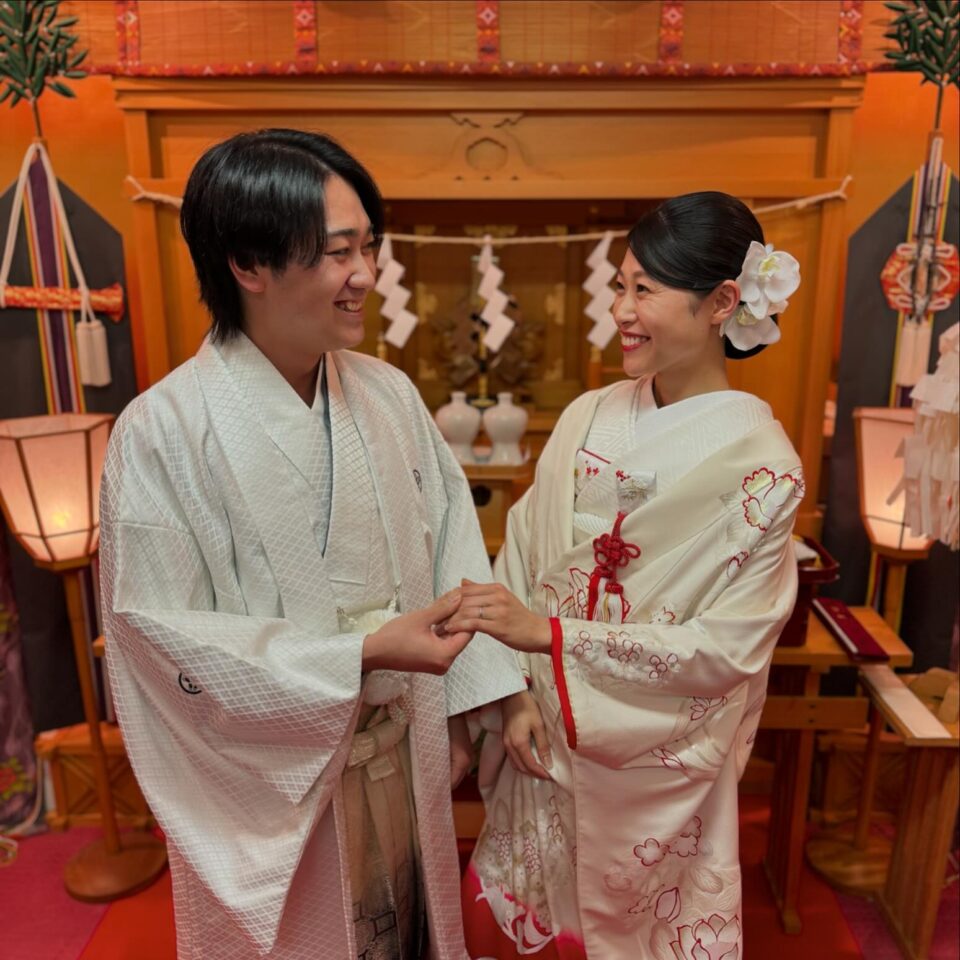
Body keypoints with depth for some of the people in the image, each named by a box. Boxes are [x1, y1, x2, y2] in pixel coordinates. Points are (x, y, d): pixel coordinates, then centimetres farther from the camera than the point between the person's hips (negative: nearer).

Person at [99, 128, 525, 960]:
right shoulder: (163, 430, -19)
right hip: (270, 769, -4)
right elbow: (162, 634, -18)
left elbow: (451, 546, -2)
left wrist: (469, 700, -2)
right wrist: (363, 656, -24)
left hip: (405, 754, 4)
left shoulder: (389, 393, -6)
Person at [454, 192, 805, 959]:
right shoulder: (587, 418, -6)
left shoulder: (762, 466, -17)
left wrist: (546, 634, -25)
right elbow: (520, 559, -3)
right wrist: (517, 691, -12)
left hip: (657, 761, -3)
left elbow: (727, 648, -19)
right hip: (544, 734, 4)